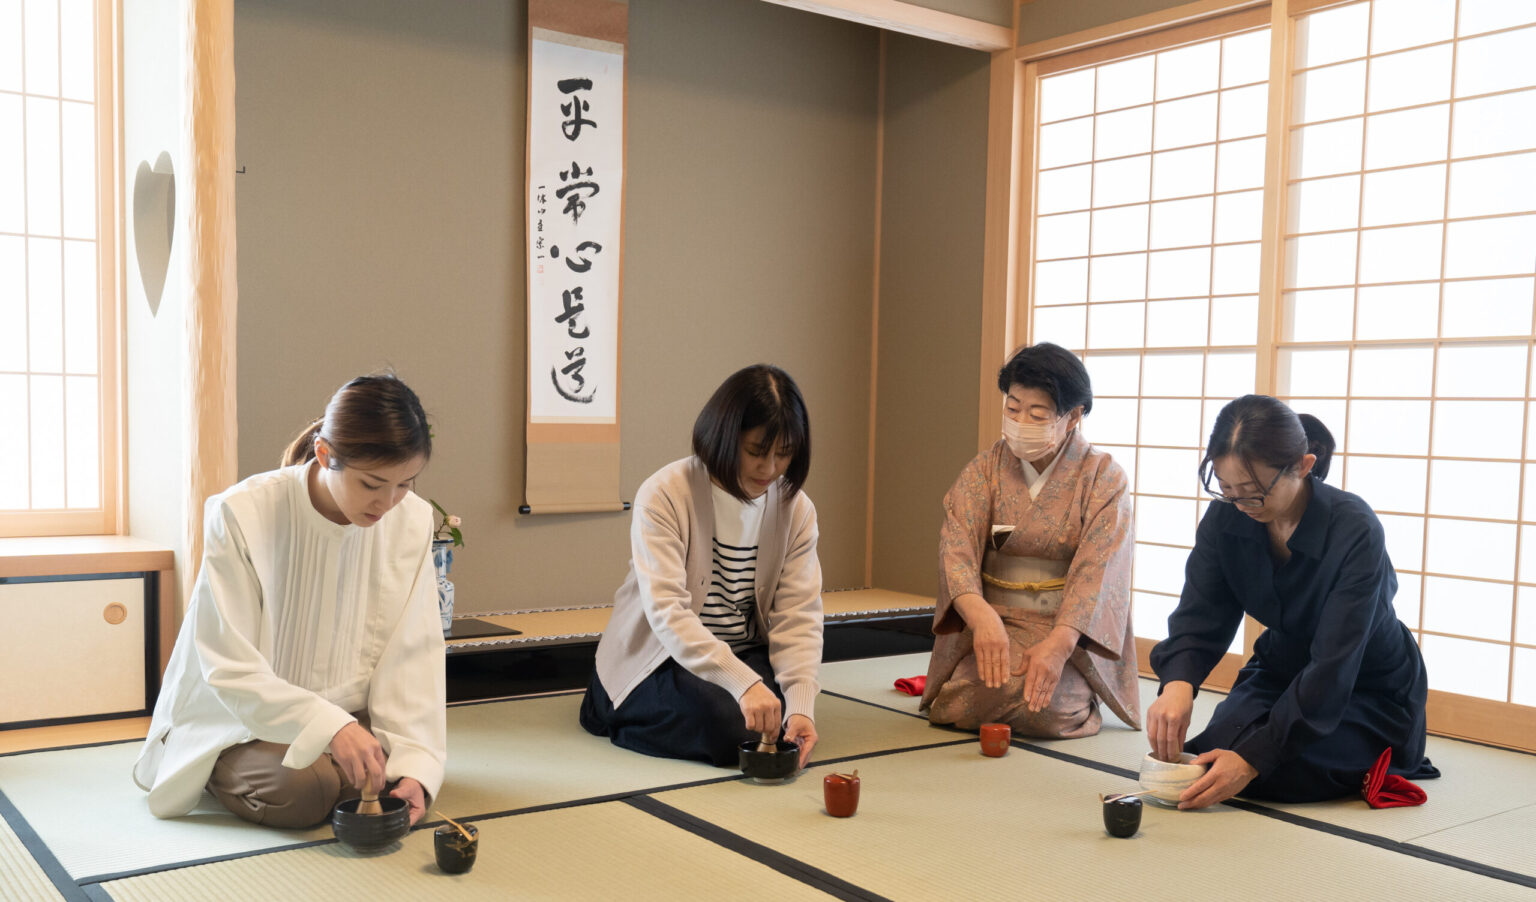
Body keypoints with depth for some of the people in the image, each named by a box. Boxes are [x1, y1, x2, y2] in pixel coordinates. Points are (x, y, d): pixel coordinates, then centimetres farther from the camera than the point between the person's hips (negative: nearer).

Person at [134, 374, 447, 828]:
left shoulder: (411, 521, -11)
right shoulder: (242, 515, -23)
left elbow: (411, 659, -11)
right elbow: (228, 669, -22)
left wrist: (414, 763, -25)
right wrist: (328, 725, -36)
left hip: (346, 717, 3)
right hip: (242, 719, -2)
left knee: (407, 775, -24)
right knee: (300, 790, -29)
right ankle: (216, 771, 4)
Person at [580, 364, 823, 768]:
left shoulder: (796, 509, -5)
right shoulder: (663, 495, -21)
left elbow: (798, 615, -11)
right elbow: (666, 611, -31)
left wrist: (801, 705, -28)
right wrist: (744, 682, -43)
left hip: (744, 654, 4)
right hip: (660, 657, -4)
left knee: (777, 717, -24)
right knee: (727, 724, -29)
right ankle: (612, 708, 0)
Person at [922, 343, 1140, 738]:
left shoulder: (1104, 478, -3)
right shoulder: (985, 468, 3)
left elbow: (1096, 571, -14)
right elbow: (957, 546, -11)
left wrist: (1059, 642, -31)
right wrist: (982, 616, -31)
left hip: (1070, 632, -1)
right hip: (991, 620, 1)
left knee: (1040, 703, -30)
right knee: (964, 703, -27)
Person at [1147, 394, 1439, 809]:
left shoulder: (1356, 530, -30)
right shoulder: (1225, 519, -14)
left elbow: (1333, 668, -33)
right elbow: (1199, 617, -18)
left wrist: (1255, 757, -38)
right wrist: (1177, 683, -42)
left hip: (1368, 689, -6)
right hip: (1283, 665, 6)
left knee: (1279, 774, -27)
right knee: (1212, 753, -15)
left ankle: (1368, 767, 5)